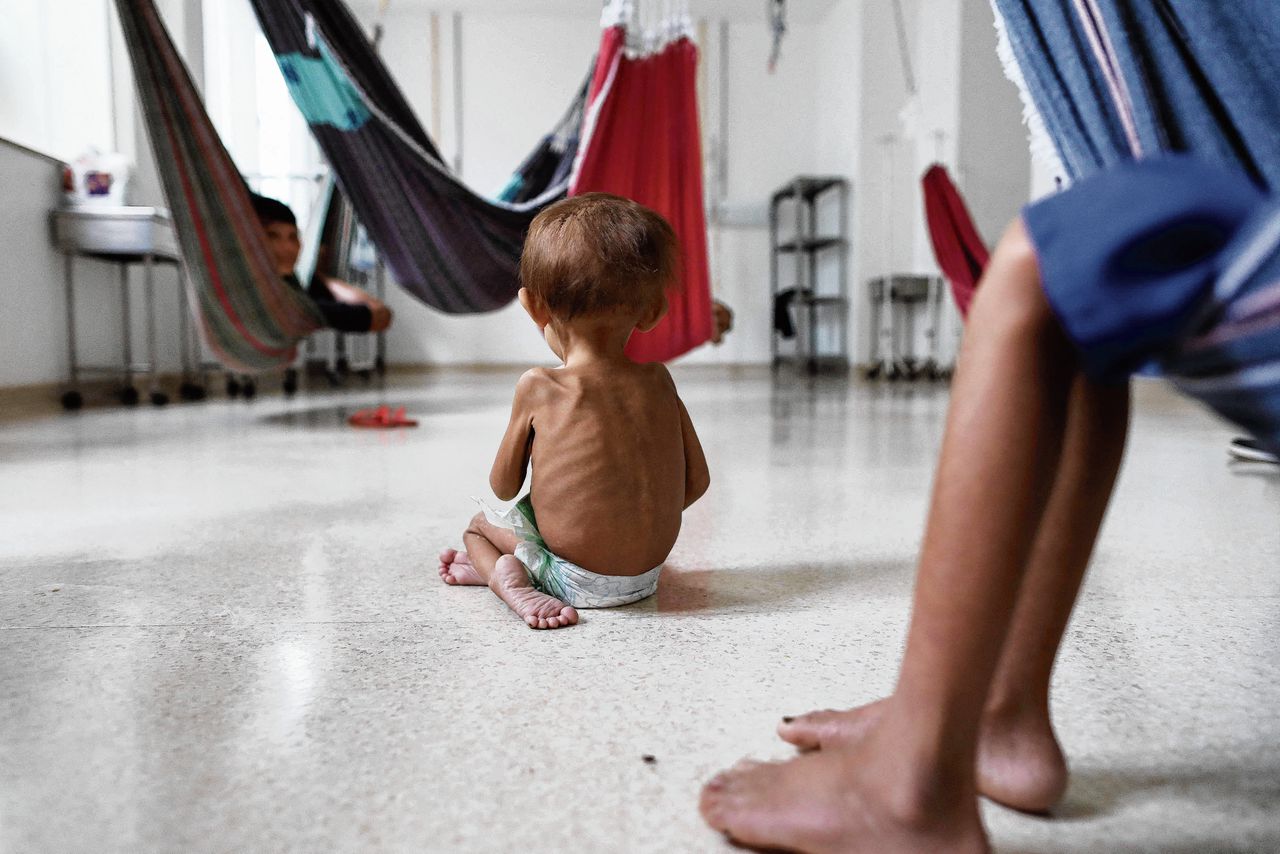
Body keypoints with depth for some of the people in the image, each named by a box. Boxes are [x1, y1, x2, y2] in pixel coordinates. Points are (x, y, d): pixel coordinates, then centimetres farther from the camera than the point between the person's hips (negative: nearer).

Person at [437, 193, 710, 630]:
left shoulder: (536, 386, -12)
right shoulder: (657, 381, -3)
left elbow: (504, 487, -2)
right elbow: (696, 481, 3)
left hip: (575, 579, -4)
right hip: (648, 573, 5)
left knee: (480, 525, 22)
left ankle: (506, 575, -6)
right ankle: (506, 567, 18)